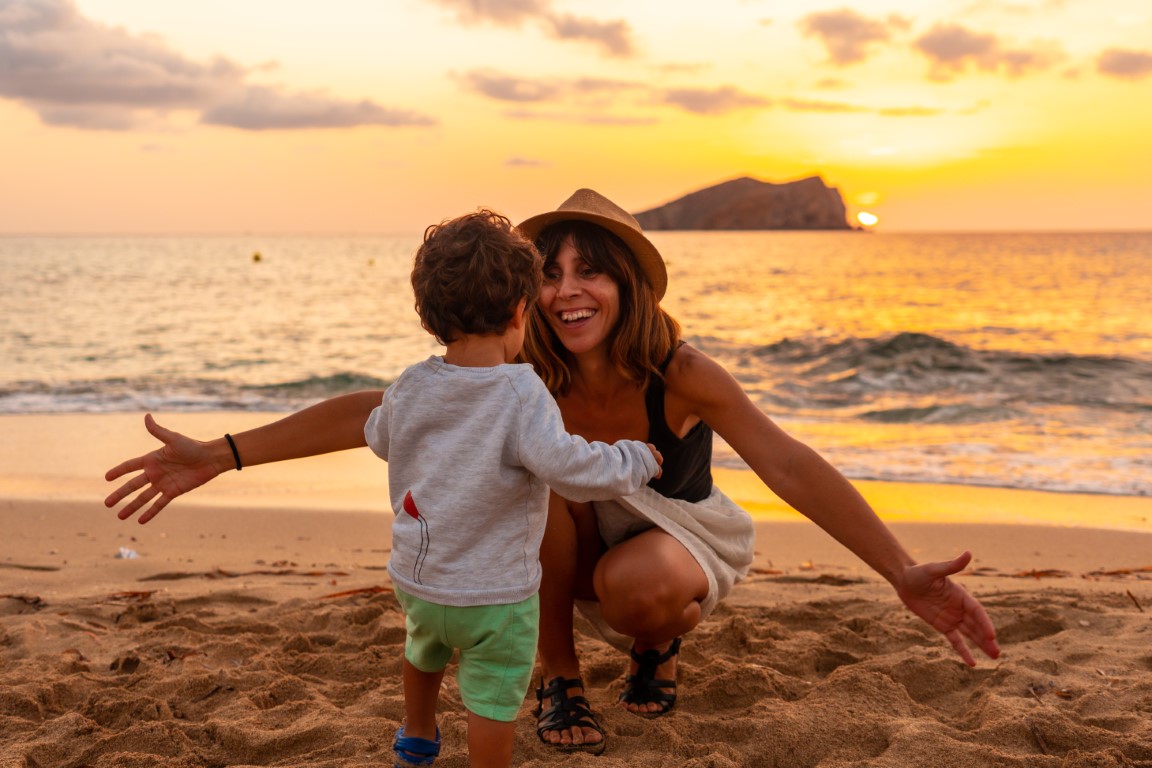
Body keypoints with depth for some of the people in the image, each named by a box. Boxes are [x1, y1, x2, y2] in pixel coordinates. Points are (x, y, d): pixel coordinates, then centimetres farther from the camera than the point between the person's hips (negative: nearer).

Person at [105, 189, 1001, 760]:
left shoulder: (680, 374, -29)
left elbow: (791, 466, -37)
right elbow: (374, 412, -25)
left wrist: (904, 572, -49)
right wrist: (224, 455, -32)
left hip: (676, 541, -2)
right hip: (577, 550, 2)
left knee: (634, 588, -36)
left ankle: (660, 641, 3)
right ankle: (560, 677, -10)